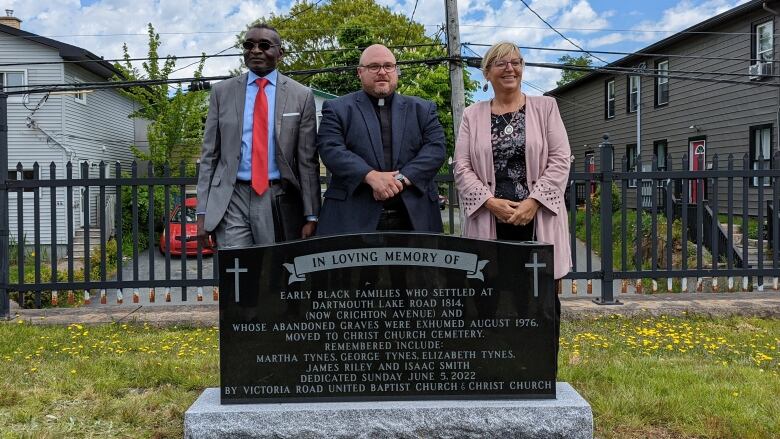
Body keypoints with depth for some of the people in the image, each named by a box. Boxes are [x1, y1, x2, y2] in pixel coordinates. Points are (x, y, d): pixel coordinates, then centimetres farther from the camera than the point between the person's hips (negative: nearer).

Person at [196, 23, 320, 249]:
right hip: (231, 200, 0)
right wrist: (203, 212, 2)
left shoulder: (301, 95, 3)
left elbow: (307, 160, 1)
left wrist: (311, 216, -3)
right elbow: (209, 154, 7)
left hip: (280, 202, 0)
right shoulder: (222, 92, 7)